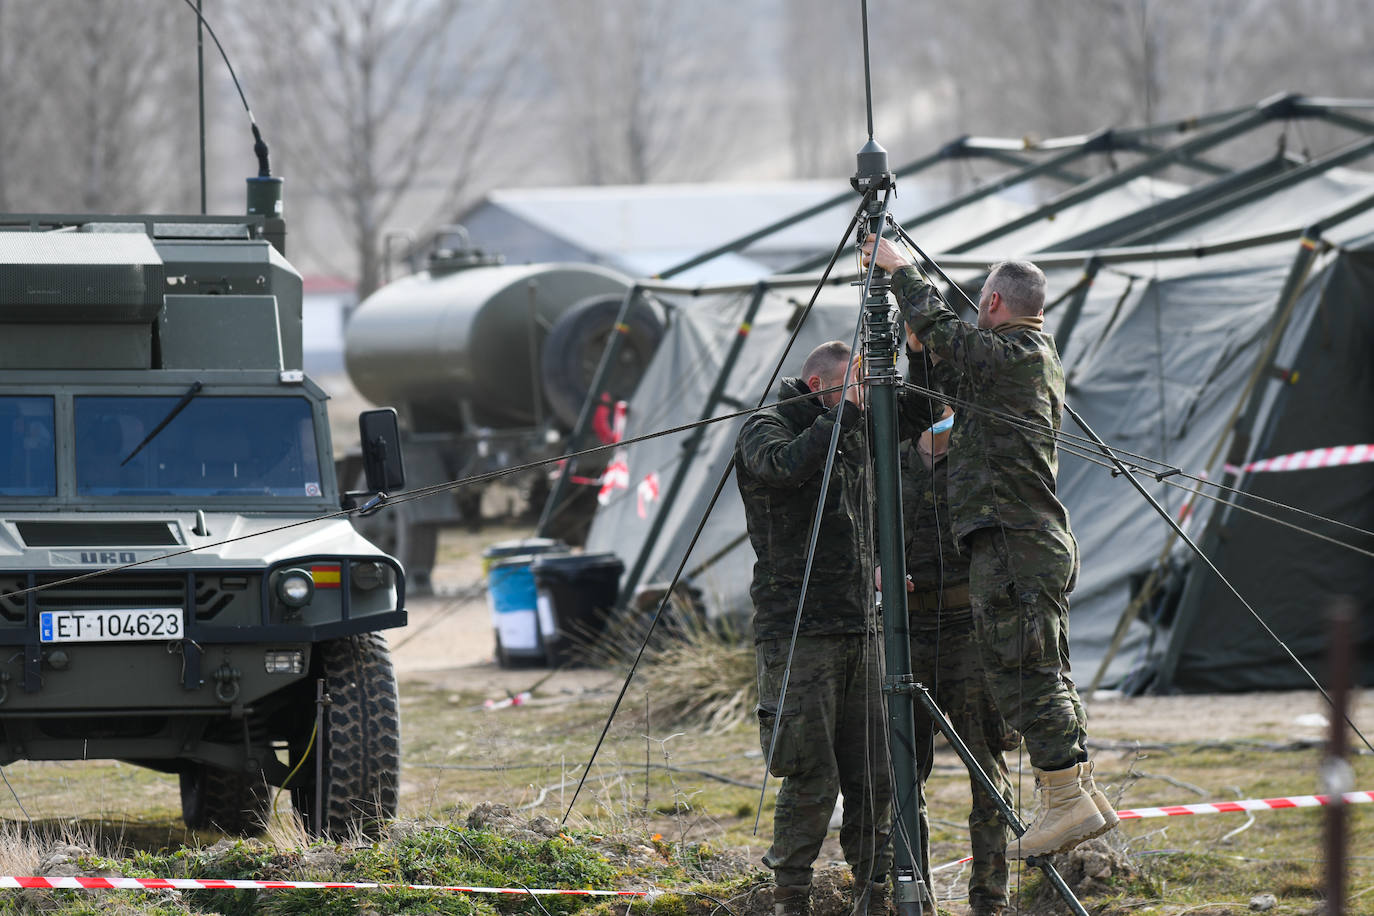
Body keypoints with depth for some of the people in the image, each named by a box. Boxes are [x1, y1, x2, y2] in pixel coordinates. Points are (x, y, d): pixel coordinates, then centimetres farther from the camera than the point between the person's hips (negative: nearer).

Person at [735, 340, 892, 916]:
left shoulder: (851, 442, 19)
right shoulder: (765, 430, -2)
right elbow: (785, 465, -25)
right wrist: (845, 411, -22)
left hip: (857, 632, 7)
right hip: (797, 635, -7)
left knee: (873, 778, 4)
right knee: (811, 782, -9)